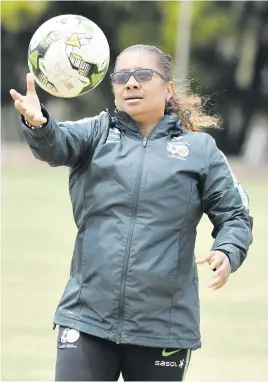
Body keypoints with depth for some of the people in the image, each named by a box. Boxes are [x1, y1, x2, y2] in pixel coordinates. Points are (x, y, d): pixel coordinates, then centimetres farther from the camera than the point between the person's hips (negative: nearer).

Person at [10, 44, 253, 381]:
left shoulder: (199, 149, 5)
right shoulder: (97, 133, 7)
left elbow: (235, 216, 7)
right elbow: (57, 144, -14)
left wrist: (227, 253, -15)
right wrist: (38, 124, -38)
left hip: (164, 327, 0)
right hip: (87, 317, 0)